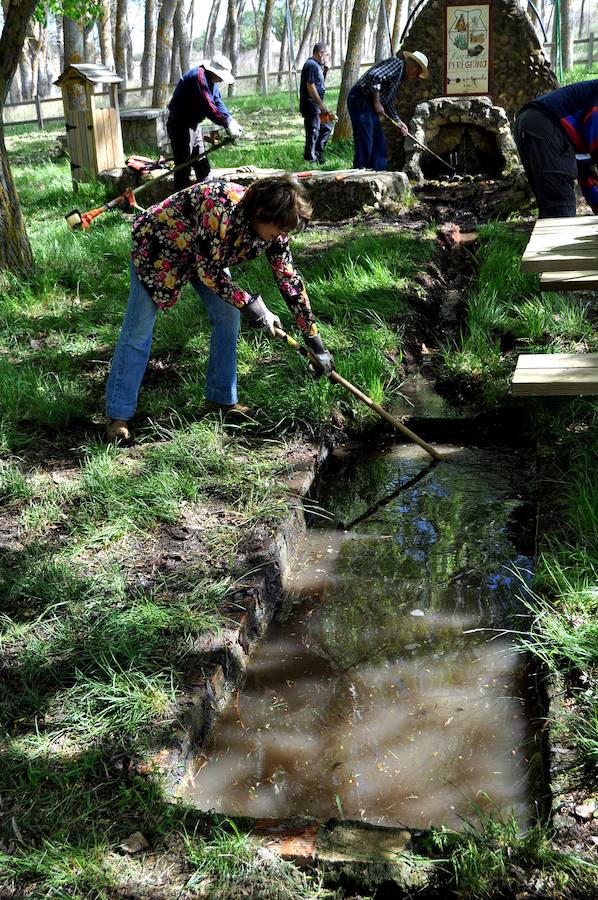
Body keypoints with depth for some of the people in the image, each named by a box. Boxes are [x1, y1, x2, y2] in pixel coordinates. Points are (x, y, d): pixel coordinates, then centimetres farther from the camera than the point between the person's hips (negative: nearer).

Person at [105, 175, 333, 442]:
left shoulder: (273, 230, -18)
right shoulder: (221, 208, -40)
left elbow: (290, 282, -10)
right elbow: (208, 271, -31)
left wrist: (315, 341, -7)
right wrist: (249, 305, -24)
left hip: (206, 253, 7)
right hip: (157, 245, -7)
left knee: (228, 317, -1)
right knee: (138, 329, -6)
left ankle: (221, 399, 14)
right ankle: (118, 415, 0)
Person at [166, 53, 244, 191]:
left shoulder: (211, 79, 7)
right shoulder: (198, 76, -24)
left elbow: (218, 102, 5)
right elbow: (207, 106, -29)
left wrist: (232, 121, -10)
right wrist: (227, 125, -28)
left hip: (193, 125, 10)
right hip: (180, 126, -10)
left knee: (202, 165, 16)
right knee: (184, 167, -7)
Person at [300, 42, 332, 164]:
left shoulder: (316, 65, 17)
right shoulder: (311, 65, -15)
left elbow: (320, 84, 25)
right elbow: (311, 86, -22)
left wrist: (324, 71, 8)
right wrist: (321, 105, -21)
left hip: (316, 106, 11)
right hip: (311, 106, -11)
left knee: (327, 127, 17)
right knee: (313, 133, -5)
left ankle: (318, 154, 23)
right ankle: (311, 159, 3)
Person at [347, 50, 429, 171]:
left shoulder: (401, 77, 23)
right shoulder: (397, 63, -8)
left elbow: (389, 103, 27)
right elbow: (374, 76, -22)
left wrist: (398, 122, 19)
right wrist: (377, 103, -20)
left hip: (370, 106, 10)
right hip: (360, 101, -10)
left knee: (379, 143, 10)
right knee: (365, 143, -13)